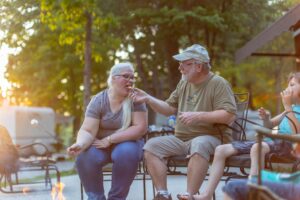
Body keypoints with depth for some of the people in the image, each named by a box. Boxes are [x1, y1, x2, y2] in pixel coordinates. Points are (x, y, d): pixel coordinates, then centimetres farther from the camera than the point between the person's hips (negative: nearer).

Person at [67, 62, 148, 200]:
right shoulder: (98, 101, -8)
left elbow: (140, 128, -17)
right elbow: (88, 131, -14)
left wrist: (109, 140, -23)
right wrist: (81, 144, -38)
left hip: (127, 143, -1)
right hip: (102, 145, 1)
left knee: (126, 153, -35)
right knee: (85, 157, -30)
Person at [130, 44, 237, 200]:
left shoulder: (218, 84, -6)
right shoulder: (183, 83, 14)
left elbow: (229, 116, -16)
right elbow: (170, 109, 21)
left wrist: (197, 116, -21)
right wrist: (148, 99, 6)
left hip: (210, 137, -7)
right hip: (181, 139, 7)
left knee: (199, 145, -40)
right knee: (151, 146, -13)